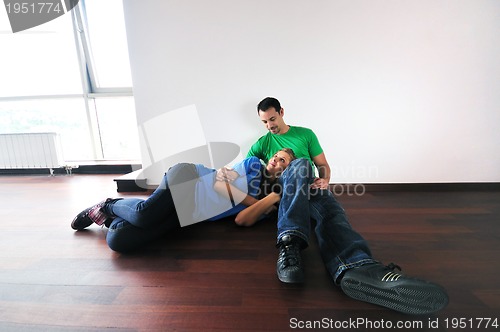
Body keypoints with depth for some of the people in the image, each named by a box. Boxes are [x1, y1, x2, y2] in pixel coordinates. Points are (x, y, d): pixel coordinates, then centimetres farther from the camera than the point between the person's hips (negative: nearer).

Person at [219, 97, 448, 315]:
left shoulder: (305, 134, 18)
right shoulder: (262, 143, 19)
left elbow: (323, 165, 14)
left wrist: (324, 180, -9)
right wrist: (227, 174, -11)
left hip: (311, 188, 2)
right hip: (281, 192, -1)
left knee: (330, 209, -32)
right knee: (300, 164, -33)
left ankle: (358, 269, -62)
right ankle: (290, 241, -53)